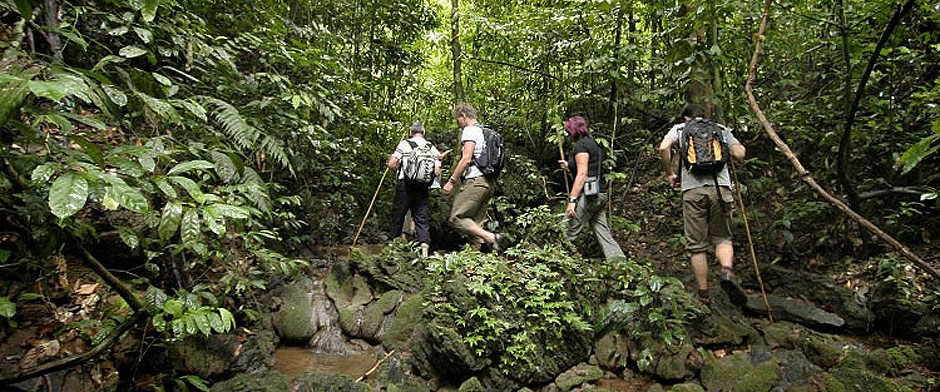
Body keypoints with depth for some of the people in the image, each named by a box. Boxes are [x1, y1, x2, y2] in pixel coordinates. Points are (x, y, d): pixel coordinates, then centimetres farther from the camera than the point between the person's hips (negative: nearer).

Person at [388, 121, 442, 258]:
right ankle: (425, 246, -8)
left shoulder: (404, 144, -2)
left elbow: (392, 165, -6)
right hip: (423, 189, 2)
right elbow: (437, 172, 2)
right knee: (422, 218, 6)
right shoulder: (432, 148, 8)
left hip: (405, 186, -2)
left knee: (398, 215, 10)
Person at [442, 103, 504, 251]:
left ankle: (491, 238, -17)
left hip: (475, 181, -10)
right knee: (476, 223, 9)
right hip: (489, 182, 10)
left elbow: (466, 159, -16)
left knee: (457, 218, -8)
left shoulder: (469, 130, -5)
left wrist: (451, 181, -12)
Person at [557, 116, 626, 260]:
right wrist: (569, 165, 32)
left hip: (588, 194, -10)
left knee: (569, 233, -3)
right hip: (601, 193, 10)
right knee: (602, 230, 10)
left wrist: (572, 200, -21)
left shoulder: (581, 145, -10)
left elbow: (582, 174, -18)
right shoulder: (594, 143, 18)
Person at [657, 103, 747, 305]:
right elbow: (739, 154, 9)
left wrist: (670, 174, 8)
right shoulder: (721, 128, 20)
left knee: (696, 245, 5)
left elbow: (664, 147, -3)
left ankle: (703, 294, 9)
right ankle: (727, 271, -14)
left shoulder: (680, 128, 16)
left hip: (692, 189, -1)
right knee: (722, 238, 14)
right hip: (721, 188, 1)